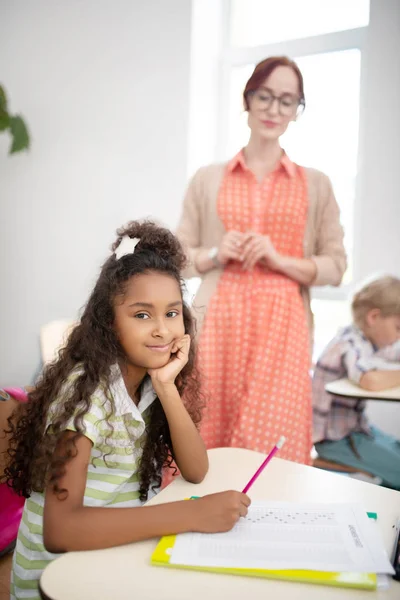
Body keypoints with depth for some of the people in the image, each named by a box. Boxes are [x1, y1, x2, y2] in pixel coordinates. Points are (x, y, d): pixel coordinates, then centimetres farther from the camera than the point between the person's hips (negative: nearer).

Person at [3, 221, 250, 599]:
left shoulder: (151, 380, -4)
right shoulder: (85, 387, -23)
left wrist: (166, 386, -21)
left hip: (121, 554, 6)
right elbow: (59, 530, -31)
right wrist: (192, 514, -33)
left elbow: (195, 471, -9)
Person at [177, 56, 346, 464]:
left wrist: (279, 260, -9)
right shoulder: (208, 179, 11)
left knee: (272, 444, -4)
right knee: (203, 443, -1)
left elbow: (335, 266, 6)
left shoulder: (316, 185, 10)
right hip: (218, 323, 1)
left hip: (282, 327, 0)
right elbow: (180, 257, 11)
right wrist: (216, 254, -8)